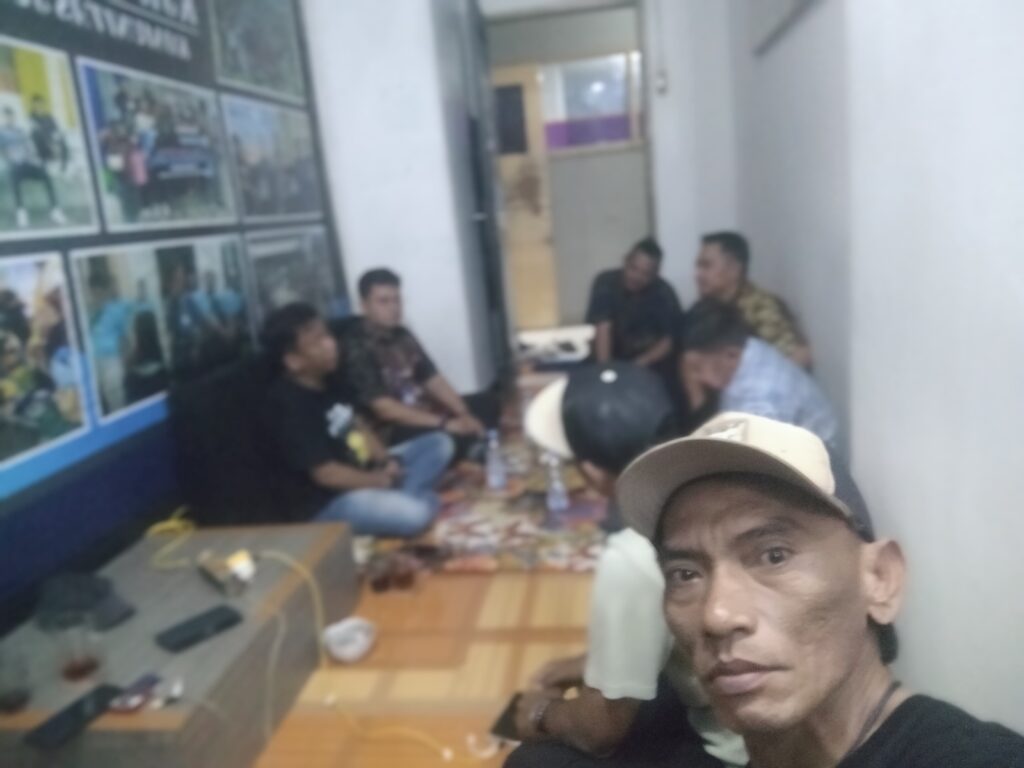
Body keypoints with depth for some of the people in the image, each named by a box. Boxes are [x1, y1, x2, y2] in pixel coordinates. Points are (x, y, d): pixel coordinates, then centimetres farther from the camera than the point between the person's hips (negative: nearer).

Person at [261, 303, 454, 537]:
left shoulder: (325, 382, 6)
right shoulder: (290, 406, -22)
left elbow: (356, 424, 15)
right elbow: (325, 473, -23)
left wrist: (386, 460, -2)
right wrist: (380, 481, -12)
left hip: (366, 471, 10)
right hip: (329, 502, -10)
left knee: (440, 442, 10)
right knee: (413, 514, -34)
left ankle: (398, 498, -9)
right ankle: (415, 497, 1)